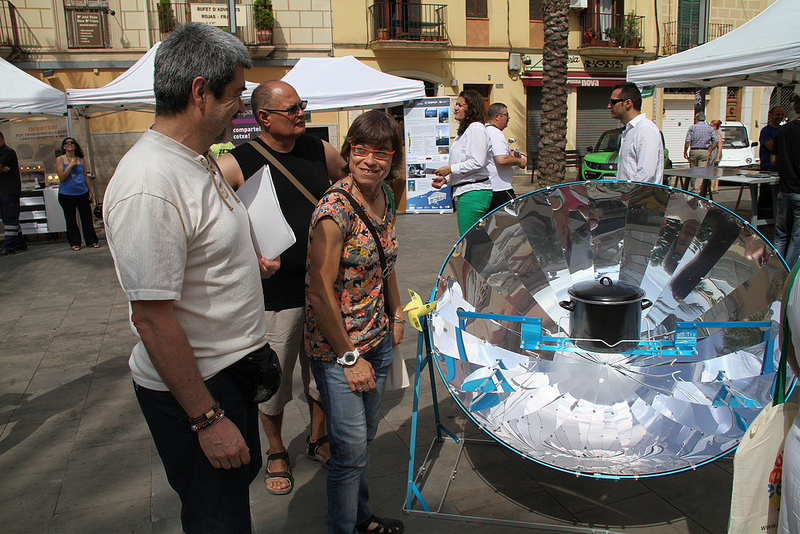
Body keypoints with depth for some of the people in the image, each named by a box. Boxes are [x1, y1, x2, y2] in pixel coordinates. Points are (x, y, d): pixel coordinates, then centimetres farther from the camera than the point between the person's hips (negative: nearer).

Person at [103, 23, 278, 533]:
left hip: (231, 364, 10)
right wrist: (207, 419, -24)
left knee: (242, 474, 27)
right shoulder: (149, 186, -29)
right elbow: (152, 316, -28)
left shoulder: (200, 160, 4)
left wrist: (247, 259, 14)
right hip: (192, 386, -9)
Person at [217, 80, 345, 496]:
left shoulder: (320, 151, 3)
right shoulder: (236, 164, -11)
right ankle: (276, 451, 36)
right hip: (272, 295, -4)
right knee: (272, 382, 11)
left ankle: (317, 438, 43)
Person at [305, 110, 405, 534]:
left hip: (377, 339, 7)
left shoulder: (384, 197, 1)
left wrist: (396, 315, 19)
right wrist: (350, 357, -15)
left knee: (366, 435, 21)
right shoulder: (335, 210, -22)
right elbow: (320, 294, -21)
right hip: (338, 348, -7)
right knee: (351, 448, 4)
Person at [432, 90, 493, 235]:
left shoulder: (476, 128, -10)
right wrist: (446, 179, 13)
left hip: (473, 192, -10)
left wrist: (451, 169, -13)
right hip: (465, 191, 10)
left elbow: (477, 163, -19)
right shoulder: (464, 130, 21)